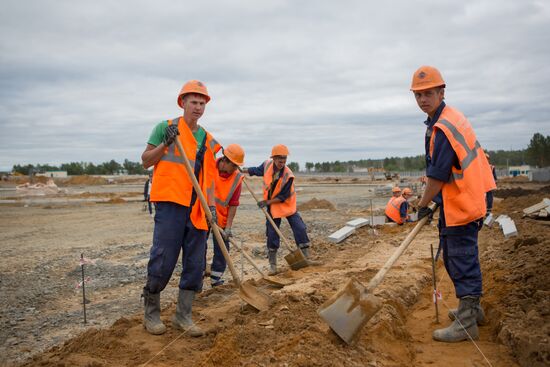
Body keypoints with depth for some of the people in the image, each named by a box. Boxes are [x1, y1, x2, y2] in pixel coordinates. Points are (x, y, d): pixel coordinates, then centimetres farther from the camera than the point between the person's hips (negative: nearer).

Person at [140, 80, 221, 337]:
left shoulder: (208, 140, 16)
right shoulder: (165, 127, 3)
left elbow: (209, 176, 15)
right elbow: (146, 161, 2)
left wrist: (212, 206, 3)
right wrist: (165, 142, -14)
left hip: (197, 209, 5)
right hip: (170, 203, -5)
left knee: (195, 265, 6)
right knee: (163, 261, -4)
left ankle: (183, 316, 19)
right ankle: (151, 313, 16)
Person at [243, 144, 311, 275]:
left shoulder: (288, 175, -25)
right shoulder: (267, 164, -12)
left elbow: (283, 197, -20)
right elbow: (257, 170, 13)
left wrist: (267, 202, -23)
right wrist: (243, 170, 5)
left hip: (288, 205, -3)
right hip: (272, 207, 3)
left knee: (300, 230, -10)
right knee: (272, 236, 2)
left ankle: (306, 258, 4)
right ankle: (272, 265, 13)